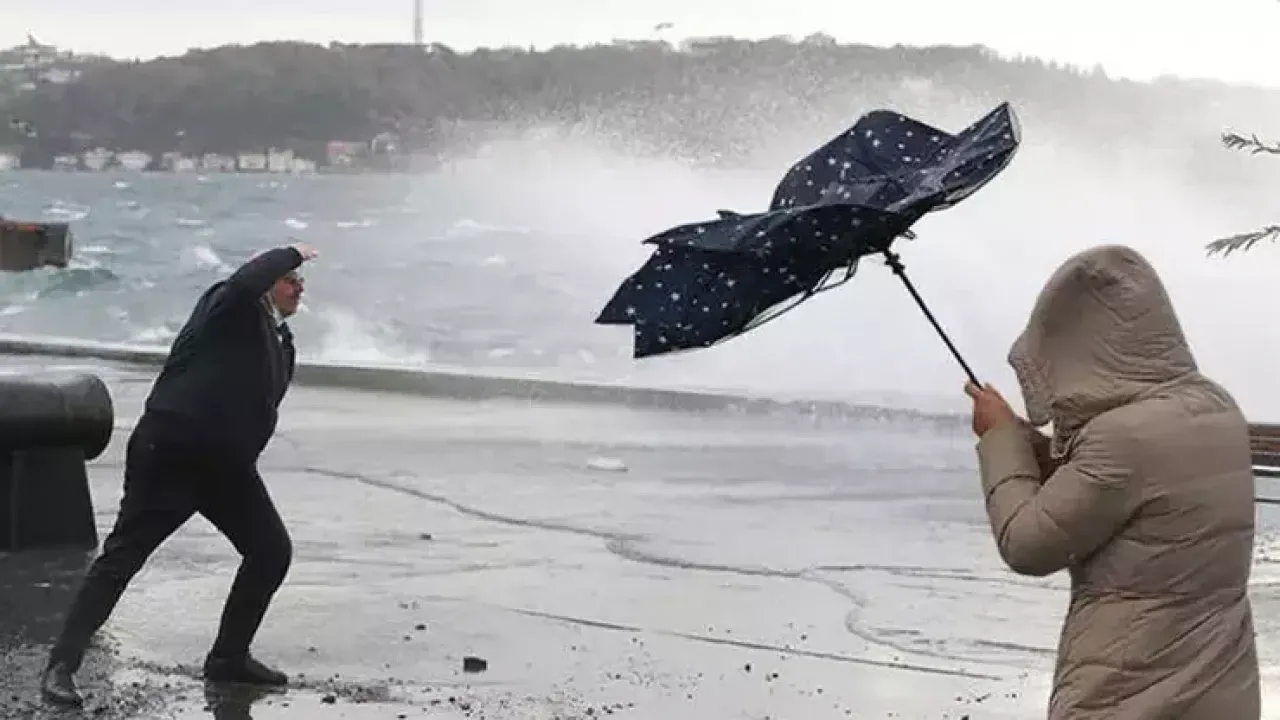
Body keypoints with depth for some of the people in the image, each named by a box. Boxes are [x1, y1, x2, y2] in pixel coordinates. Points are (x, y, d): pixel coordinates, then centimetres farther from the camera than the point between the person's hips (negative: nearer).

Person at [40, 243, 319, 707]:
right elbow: (247, 281, -31)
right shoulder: (229, 307, -6)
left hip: (225, 462, 8)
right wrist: (291, 253, -16)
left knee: (273, 551, 8)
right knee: (122, 556, -8)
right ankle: (61, 666, -6)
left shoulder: (280, 343, 15)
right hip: (169, 452, -8)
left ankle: (229, 657, 21)